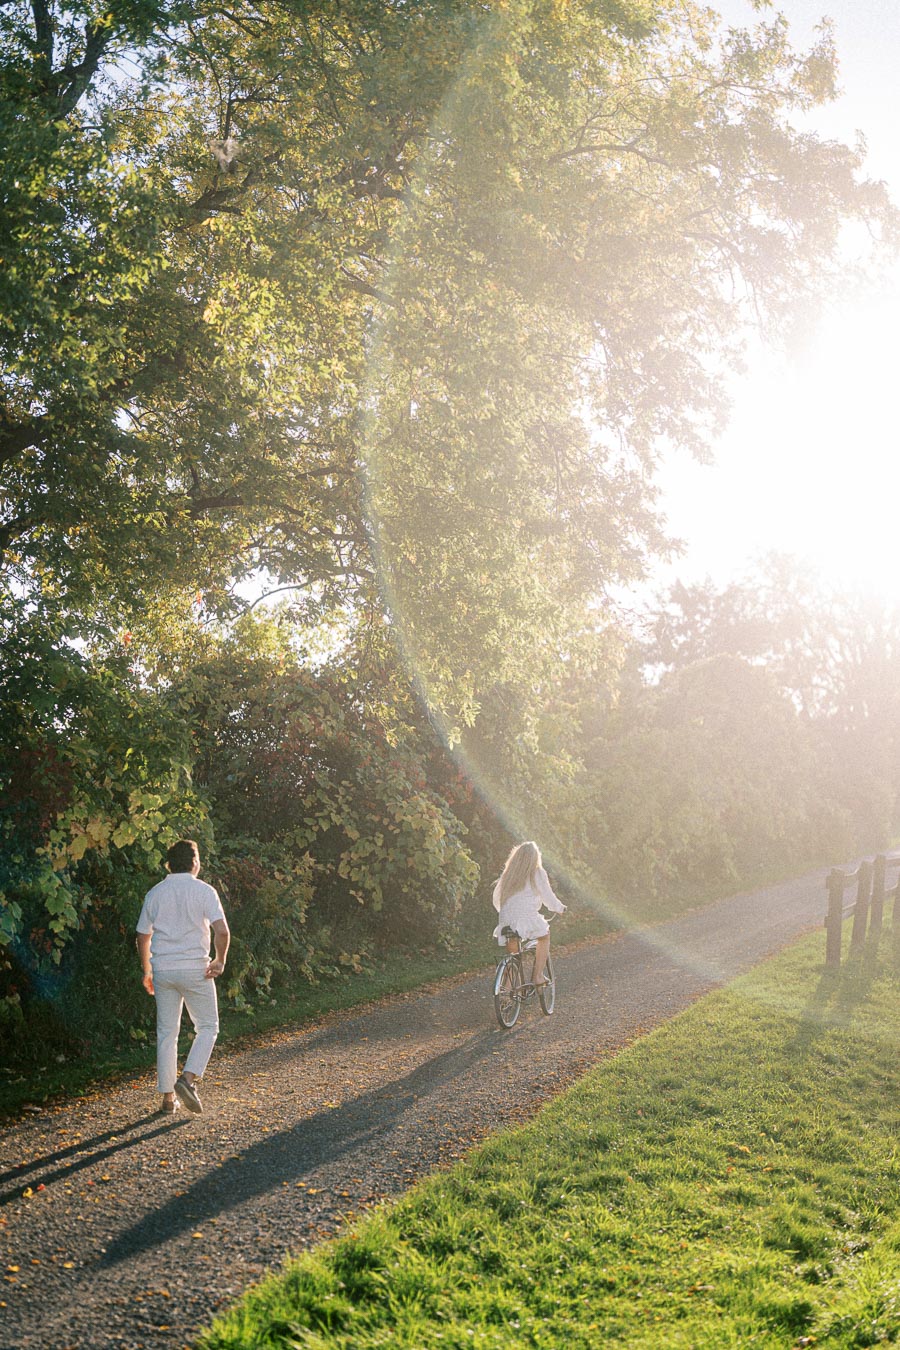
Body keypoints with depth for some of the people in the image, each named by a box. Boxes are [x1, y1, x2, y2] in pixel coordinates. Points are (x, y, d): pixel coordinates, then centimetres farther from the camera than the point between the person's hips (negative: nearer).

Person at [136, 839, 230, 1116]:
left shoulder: (154, 894, 7)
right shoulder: (204, 891, -4)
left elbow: (143, 937, 11)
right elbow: (222, 931, -15)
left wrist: (147, 971, 22)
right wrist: (220, 961, -1)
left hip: (162, 969, 4)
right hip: (195, 969, -4)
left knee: (166, 1032, 10)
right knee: (207, 1027, 10)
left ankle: (168, 1098, 12)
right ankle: (188, 1078, -9)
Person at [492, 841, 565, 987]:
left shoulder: (507, 874, 10)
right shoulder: (538, 874, -2)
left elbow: (496, 899, 17)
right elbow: (548, 897, 5)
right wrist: (560, 908, 24)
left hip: (507, 921, 3)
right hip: (528, 922, -3)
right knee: (544, 935, 24)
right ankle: (538, 975, 17)